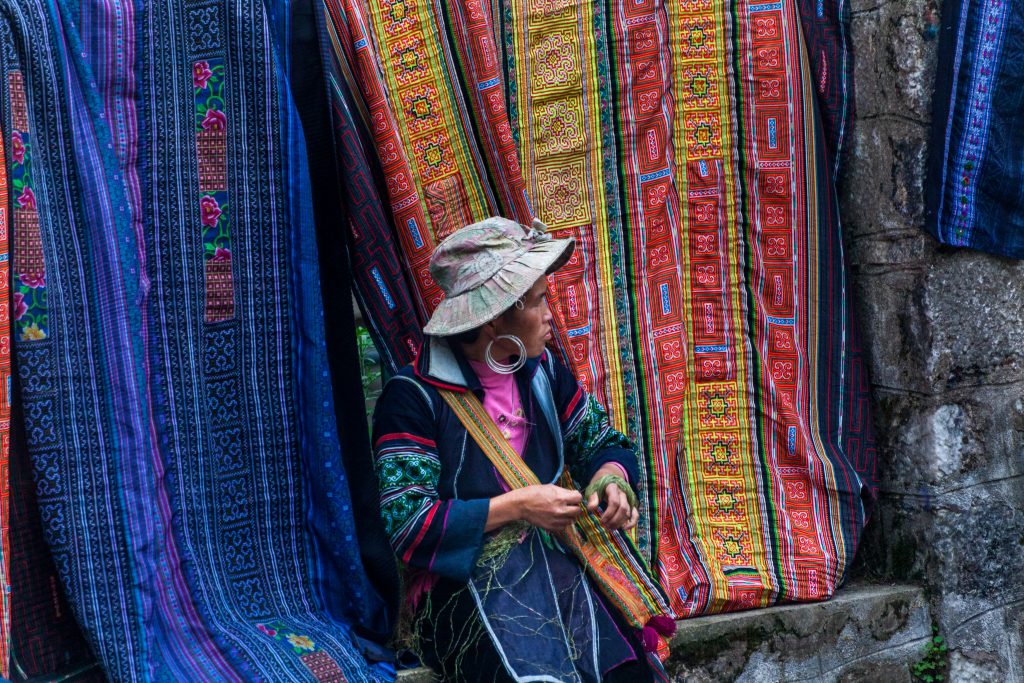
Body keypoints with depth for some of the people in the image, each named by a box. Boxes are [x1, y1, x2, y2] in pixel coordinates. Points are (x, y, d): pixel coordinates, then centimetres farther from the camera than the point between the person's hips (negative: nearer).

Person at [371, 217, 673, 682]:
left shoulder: (542, 371, 13)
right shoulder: (414, 397, -8)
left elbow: (604, 444, 24)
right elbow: (405, 526, -14)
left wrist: (611, 478, -2)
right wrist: (515, 507, -17)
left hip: (557, 555, 5)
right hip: (463, 576, -4)